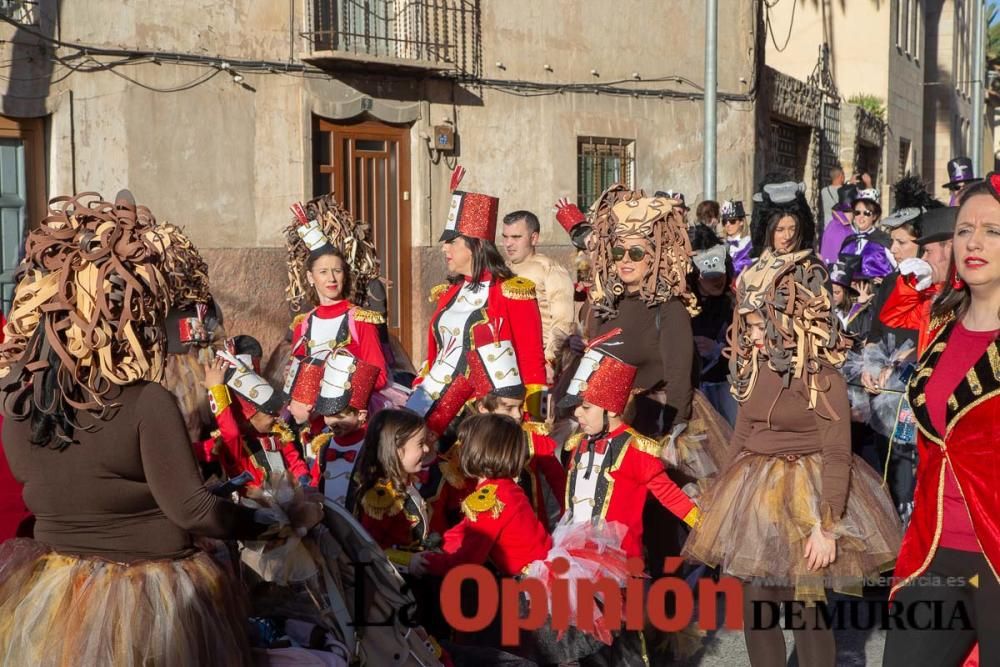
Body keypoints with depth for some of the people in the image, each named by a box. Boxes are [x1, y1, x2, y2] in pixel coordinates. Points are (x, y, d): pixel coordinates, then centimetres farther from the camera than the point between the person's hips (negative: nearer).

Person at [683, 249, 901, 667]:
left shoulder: (822, 377, -16)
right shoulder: (754, 369, 5)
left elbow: (837, 454, -17)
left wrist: (827, 525, -20)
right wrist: (724, 494, 18)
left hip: (806, 497, -6)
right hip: (755, 495, 7)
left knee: (808, 613, 2)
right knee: (754, 610, 10)